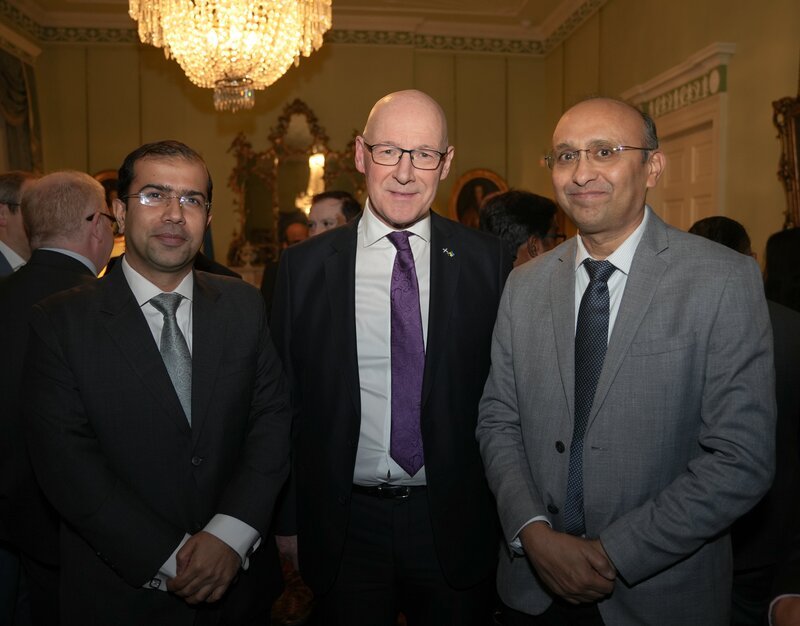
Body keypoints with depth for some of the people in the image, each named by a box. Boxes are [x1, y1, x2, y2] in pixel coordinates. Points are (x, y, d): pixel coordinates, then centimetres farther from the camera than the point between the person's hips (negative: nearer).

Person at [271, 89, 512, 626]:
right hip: (347, 524, 0)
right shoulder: (304, 267, -3)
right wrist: (288, 526, 0)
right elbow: (285, 402, 0)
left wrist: (508, 508, -2)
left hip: (455, 523, 1)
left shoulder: (486, 260, -3)